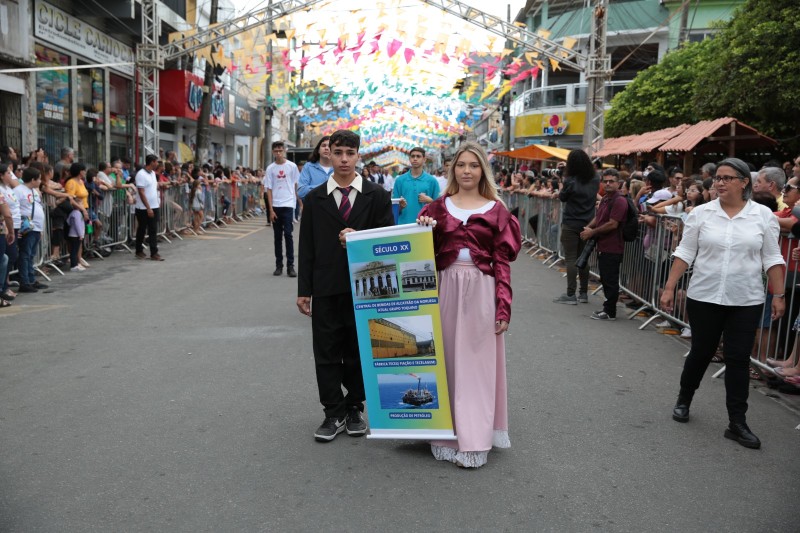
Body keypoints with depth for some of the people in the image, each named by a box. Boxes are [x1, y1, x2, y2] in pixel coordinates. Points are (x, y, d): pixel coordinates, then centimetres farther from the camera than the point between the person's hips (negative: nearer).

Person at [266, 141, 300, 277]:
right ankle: (279, 265, 16)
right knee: (278, 236, 8)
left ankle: (290, 265, -2)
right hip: (275, 206, 2)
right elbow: (269, 190, 3)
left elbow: (296, 185, 6)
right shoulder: (270, 168, 3)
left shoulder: (292, 166, 1)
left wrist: (301, 203, 2)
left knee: (288, 234, -7)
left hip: (288, 205, -2)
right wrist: (271, 210, -3)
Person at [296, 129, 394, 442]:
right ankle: (334, 413, 18)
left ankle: (354, 409, 25)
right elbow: (307, 247, 5)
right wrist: (304, 290, 1)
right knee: (327, 353, 5)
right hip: (326, 288, 1)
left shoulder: (377, 196, 2)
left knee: (359, 351, 9)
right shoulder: (315, 198, 6)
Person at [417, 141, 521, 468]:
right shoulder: (438, 208, 8)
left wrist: (503, 308, -7)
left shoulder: (496, 211, 3)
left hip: (481, 291, -2)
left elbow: (502, 263, -1)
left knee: (476, 363, 3)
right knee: (446, 361, 8)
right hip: (445, 289, 2)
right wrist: (422, 230, -10)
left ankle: (473, 439, 11)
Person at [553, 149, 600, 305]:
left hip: (571, 225, -5)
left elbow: (562, 198, 0)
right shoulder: (595, 181, 1)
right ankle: (584, 294, 17)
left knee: (571, 259, -2)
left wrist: (561, 187, 20)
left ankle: (570, 295, -3)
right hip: (587, 224, 5)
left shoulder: (570, 181, -14)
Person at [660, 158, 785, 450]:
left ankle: (737, 423, 11)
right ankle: (683, 399, 35)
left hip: (745, 301, 0)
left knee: (738, 360, 2)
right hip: (703, 297, 0)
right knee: (701, 352, 11)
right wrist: (669, 288, -3)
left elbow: (772, 258, 2)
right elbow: (685, 253, 0)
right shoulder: (700, 213, -2)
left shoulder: (763, 215, -1)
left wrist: (778, 295, 0)